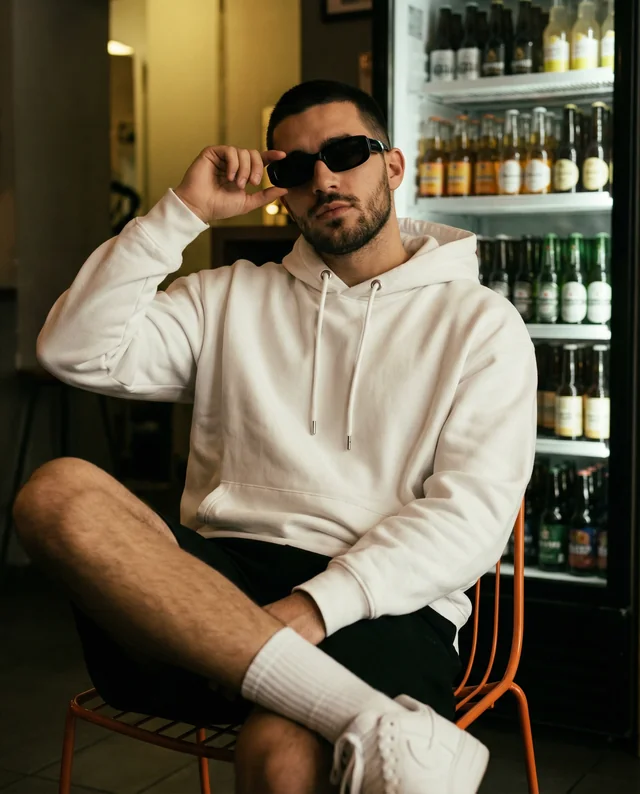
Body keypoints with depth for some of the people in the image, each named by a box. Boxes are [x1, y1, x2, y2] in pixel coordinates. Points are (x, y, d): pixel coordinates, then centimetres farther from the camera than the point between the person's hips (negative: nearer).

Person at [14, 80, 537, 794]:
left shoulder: (479, 321, 11)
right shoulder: (231, 298, 21)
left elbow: (472, 516, -2)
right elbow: (76, 352, 8)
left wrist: (316, 605, -16)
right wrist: (183, 212, 4)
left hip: (381, 604, -5)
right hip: (219, 577, 5)